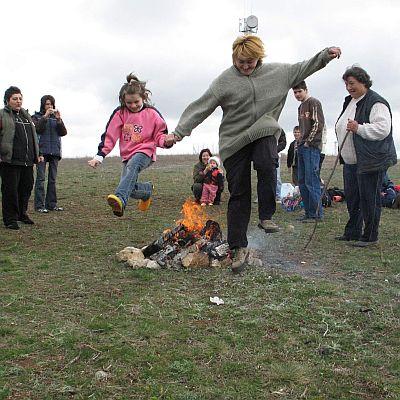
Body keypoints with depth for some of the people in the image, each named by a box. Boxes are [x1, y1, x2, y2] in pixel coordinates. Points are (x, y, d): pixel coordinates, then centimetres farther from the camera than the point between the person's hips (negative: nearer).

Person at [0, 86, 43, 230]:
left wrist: (37, 154, 22)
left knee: (26, 187, 13)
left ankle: (22, 213, 30)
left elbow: (33, 137, 26)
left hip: (28, 161, 7)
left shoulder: (26, 116, 21)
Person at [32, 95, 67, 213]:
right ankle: (39, 205, -7)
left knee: (52, 179, 4)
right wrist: (45, 116, -16)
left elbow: (63, 132, 4)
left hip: (54, 151, 4)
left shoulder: (56, 117, 16)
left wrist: (59, 119, -9)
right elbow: (37, 129, -11)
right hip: (41, 151, -3)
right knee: (41, 178, -8)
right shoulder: (36, 117, 8)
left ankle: (51, 204, 9)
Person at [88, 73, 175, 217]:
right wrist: (100, 156, -9)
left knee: (132, 166, -37)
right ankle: (147, 189, 31)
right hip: (127, 154, 4)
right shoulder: (120, 113, 2)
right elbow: (110, 135, 0)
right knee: (130, 188, -6)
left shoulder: (152, 113, -2)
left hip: (145, 152, -4)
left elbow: (159, 135, 4)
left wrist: (166, 140, -21)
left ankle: (120, 199, -59)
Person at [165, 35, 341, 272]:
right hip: (234, 140, -1)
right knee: (239, 194, -1)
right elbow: (202, 107, -7)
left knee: (267, 164, -34)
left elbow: (302, 68, 18)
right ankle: (239, 248, 7)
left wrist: (326, 55, 11)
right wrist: (181, 130, -13)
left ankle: (266, 217, -16)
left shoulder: (276, 72, 6)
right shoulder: (225, 81, -3)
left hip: (264, 133, 1)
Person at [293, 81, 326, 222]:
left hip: (312, 147, -9)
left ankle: (316, 213, -4)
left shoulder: (314, 103, -5)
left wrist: (309, 141, -12)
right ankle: (308, 212, 14)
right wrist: (300, 144, 13)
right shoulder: (300, 107, 21)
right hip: (302, 147, 9)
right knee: (302, 182, 9)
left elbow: (319, 124, -13)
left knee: (311, 181, -9)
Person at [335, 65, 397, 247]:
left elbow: (383, 129, -24)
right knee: (351, 198, 15)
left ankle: (370, 236, 8)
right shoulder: (349, 102, 17)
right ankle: (353, 232, 28)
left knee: (369, 199, -3)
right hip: (350, 162, 9)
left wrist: (359, 128, -26)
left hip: (370, 162, -9)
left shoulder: (376, 103, -13)